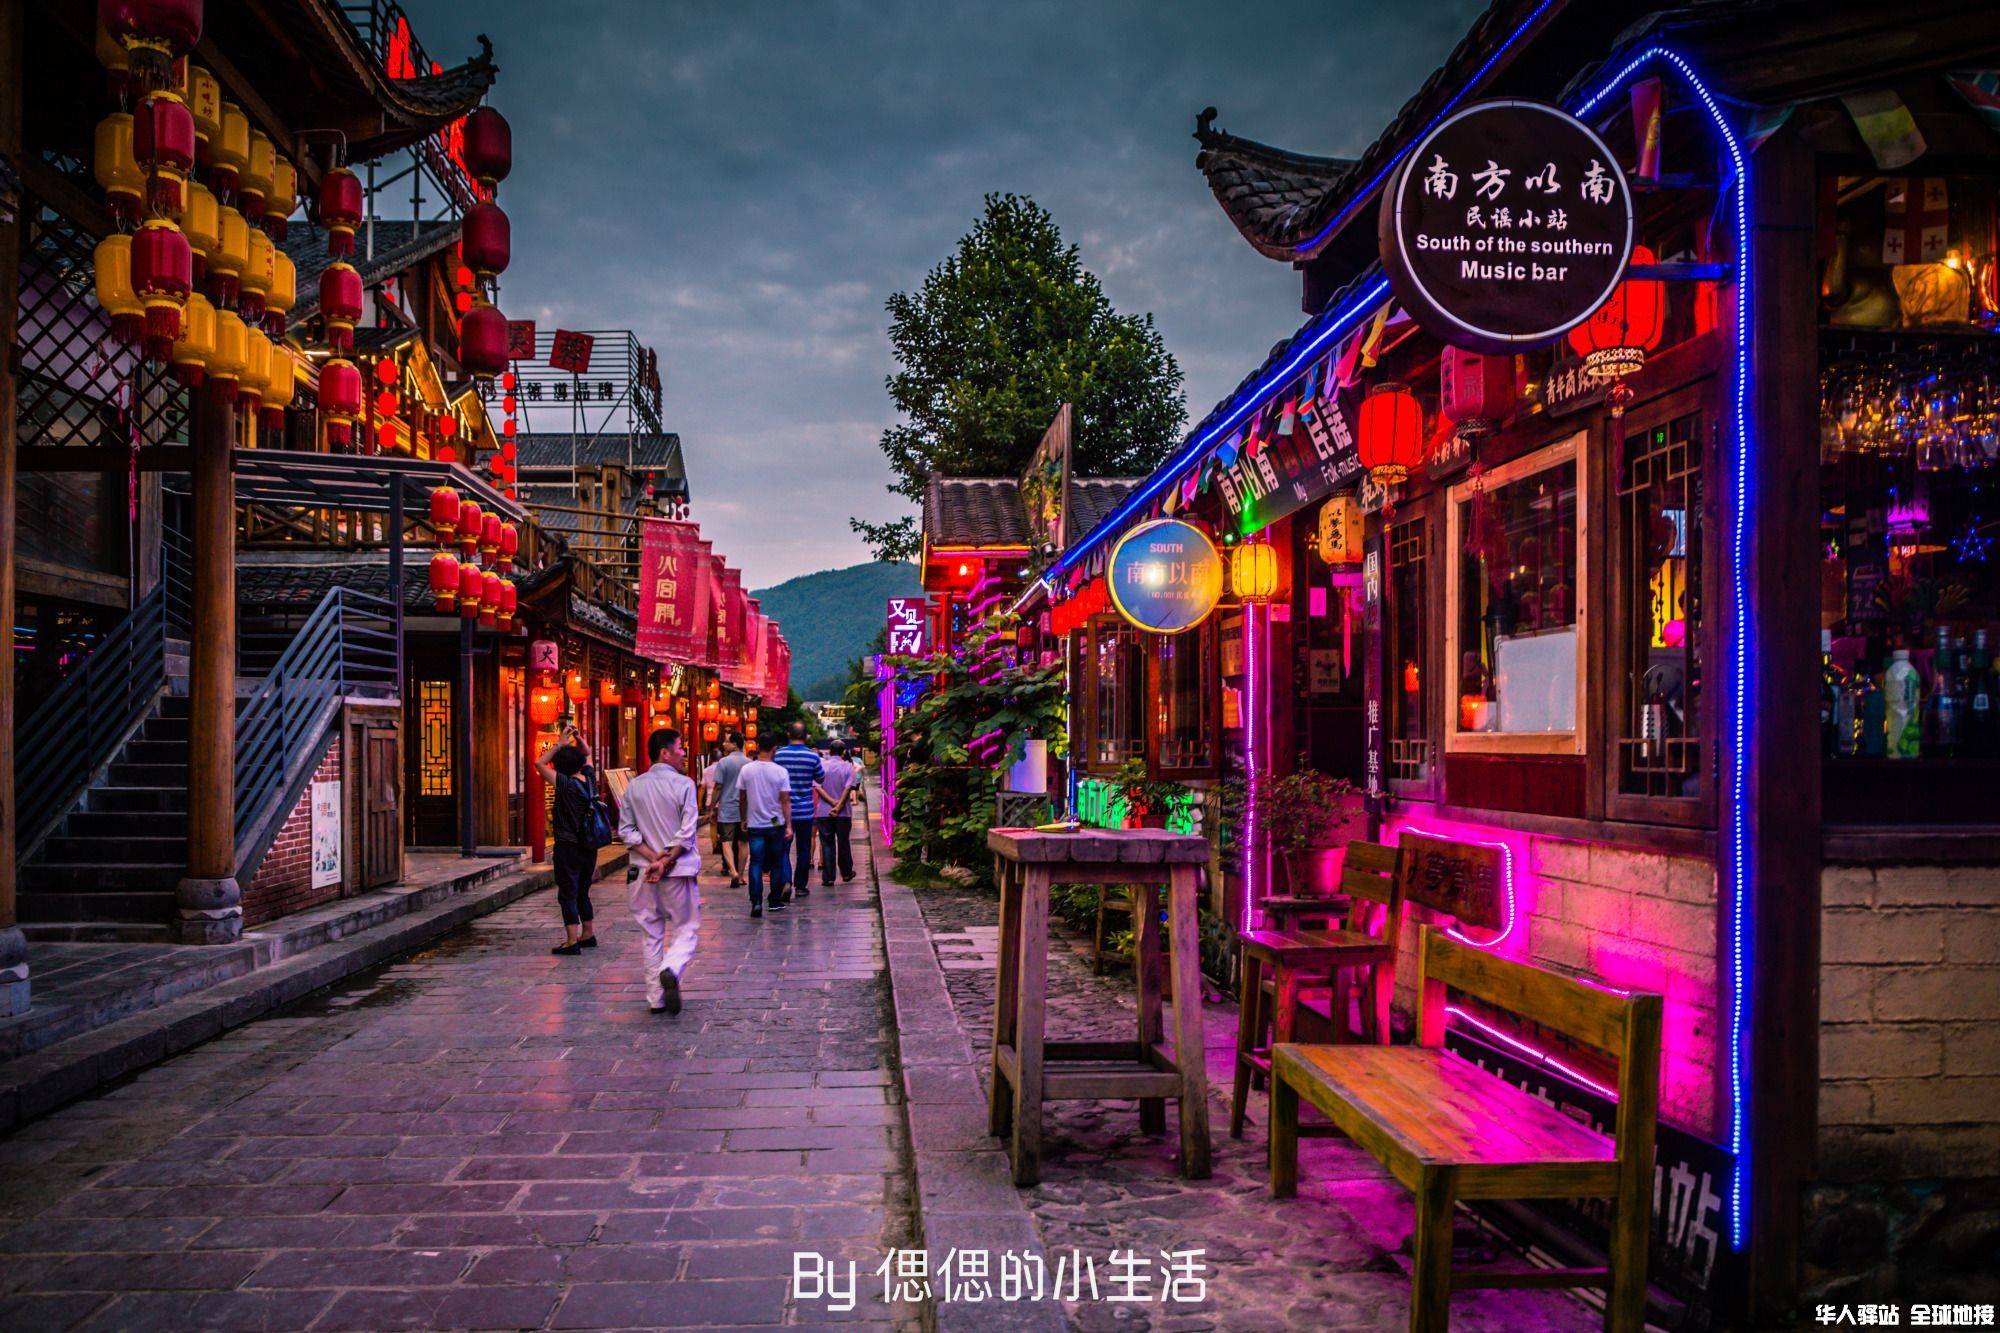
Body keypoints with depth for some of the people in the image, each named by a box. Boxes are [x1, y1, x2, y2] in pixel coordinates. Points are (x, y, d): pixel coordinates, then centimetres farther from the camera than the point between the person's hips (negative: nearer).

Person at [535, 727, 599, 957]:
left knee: (568, 894, -3)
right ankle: (588, 934, 27)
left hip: (568, 846, -7)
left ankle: (572, 941, -6)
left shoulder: (566, 784, -14)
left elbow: (539, 762, -11)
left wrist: (561, 744, -8)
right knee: (582, 892, 19)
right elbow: (587, 754, 20)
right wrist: (579, 739, 4)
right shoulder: (590, 780, 3)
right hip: (589, 845, 7)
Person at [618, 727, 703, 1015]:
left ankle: (656, 998, 13)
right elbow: (686, 833, -14)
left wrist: (652, 857, -6)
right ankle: (671, 970, -21)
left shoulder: (635, 786, 4)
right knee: (686, 928, 7)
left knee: (650, 934, 11)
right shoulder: (683, 785, -8)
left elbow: (626, 830, 0)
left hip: (643, 871, 4)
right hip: (679, 870, -4)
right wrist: (666, 861, -11)